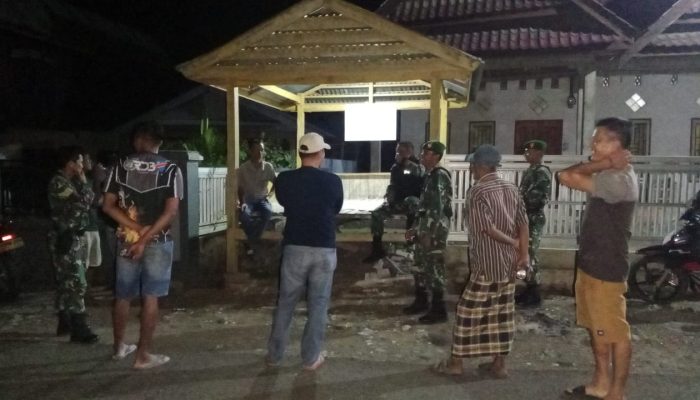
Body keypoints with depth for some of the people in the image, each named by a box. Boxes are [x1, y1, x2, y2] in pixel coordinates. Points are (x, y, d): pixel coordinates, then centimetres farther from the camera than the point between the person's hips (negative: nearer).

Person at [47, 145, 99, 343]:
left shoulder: (70, 182, 15)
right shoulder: (58, 183, -15)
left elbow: (89, 199, 17)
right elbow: (84, 203, -20)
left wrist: (81, 182, 9)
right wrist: (83, 181, -9)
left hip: (74, 237, 10)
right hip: (66, 239, -10)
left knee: (66, 282, 15)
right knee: (76, 283, -10)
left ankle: (65, 323, 24)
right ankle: (79, 329, -7)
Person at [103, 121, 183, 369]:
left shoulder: (121, 167, 1)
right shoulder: (170, 170, -6)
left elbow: (108, 206, -5)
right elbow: (171, 212, -15)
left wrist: (137, 229, -8)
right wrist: (145, 239, -14)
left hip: (127, 240, 3)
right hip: (158, 242, -2)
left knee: (123, 296, 16)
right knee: (150, 298, 4)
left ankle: (119, 347, 32)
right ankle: (143, 355, 9)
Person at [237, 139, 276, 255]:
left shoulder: (268, 167, -4)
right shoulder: (243, 168, -8)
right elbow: (240, 188, 0)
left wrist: (270, 193, -5)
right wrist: (242, 202, -13)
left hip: (262, 199, 1)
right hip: (248, 200, -1)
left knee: (268, 212, -35)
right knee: (244, 214, -36)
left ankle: (252, 243, -22)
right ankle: (254, 242, -16)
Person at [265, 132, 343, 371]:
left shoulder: (284, 180, -5)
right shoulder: (333, 181, -7)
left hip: (295, 248, 1)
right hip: (324, 250, -1)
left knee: (285, 303, 13)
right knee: (318, 305, 10)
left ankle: (274, 355, 23)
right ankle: (311, 358, 18)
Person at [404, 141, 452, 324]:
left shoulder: (440, 175, -15)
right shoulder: (429, 175, 15)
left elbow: (438, 207, -21)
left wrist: (429, 233, -23)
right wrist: (415, 227, 20)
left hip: (435, 228, -10)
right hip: (425, 226, 10)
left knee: (435, 269, -4)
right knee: (420, 266, 17)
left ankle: (438, 310, 5)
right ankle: (421, 301, 30)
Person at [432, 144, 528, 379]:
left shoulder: (477, 191, -13)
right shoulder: (512, 189, 8)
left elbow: (486, 228, -20)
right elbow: (523, 223, 2)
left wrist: (513, 243, -8)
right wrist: (523, 253, -1)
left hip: (487, 264, -7)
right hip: (509, 263, 7)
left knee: (469, 311, 3)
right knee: (503, 312, 12)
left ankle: (456, 362, 11)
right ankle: (499, 364, 19)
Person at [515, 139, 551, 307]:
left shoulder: (542, 172, -13)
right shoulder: (529, 171, 15)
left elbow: (538, 198, -21)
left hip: (534, 220, -9)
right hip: (526, 219, 9)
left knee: (530, 255, -5)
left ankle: (534, 294, 3)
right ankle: (528, 290, 22)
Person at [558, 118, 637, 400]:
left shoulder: (618, 179, -23)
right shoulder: (609, 175, 12)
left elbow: (567, 177, -29)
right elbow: (570, 174, 5)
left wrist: (601, 164, -16)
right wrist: (601, 164, -8)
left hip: (607, 268, -10)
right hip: (591, 263, 10)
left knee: (615, 332, 4)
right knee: (596, 328, 19)